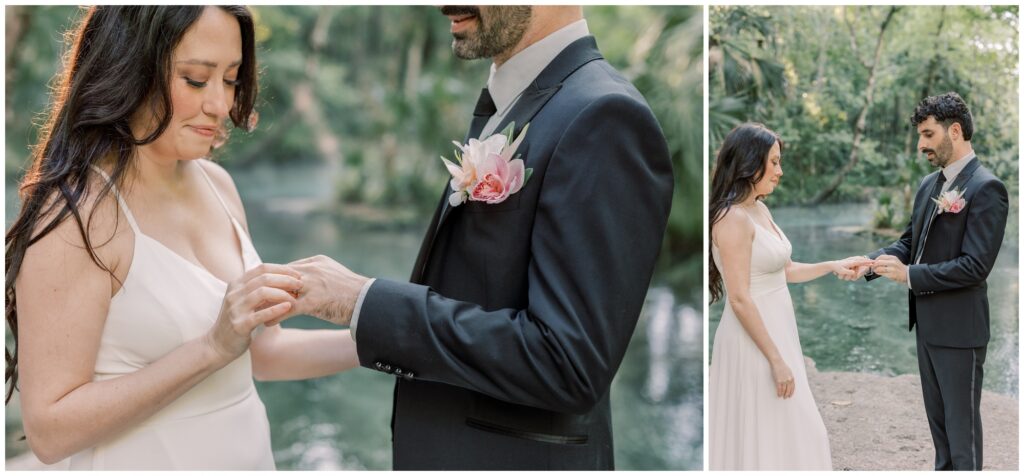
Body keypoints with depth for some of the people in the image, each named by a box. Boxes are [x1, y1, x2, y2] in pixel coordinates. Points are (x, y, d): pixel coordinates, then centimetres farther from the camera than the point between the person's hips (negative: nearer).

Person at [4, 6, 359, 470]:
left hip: (251, 454, 7)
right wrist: (212, 347, -29)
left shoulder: (216, 183, -1)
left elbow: (256, 352, 7)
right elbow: (49, 430, -22)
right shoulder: (77, 212, -20)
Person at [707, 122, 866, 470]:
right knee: (763, 436, 2)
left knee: (783, 433, 16)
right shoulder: (733, 218, -19)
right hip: (755, 341, -9)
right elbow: (740, 300, -22)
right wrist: (776, 359, -21)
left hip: (776, 330, 9)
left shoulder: (760, 210, 9)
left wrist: (833, 266, 13)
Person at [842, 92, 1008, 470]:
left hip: (959, 326, -8)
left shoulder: (986, 188, -16)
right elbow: (910, 241, 14)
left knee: (961, 423, 2)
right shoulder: (929, 184, 9)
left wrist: (908, 275, -21)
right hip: (927, 323, 8)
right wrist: (869, 264, -4)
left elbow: (975, 266, -22)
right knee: (938, 418, 19)